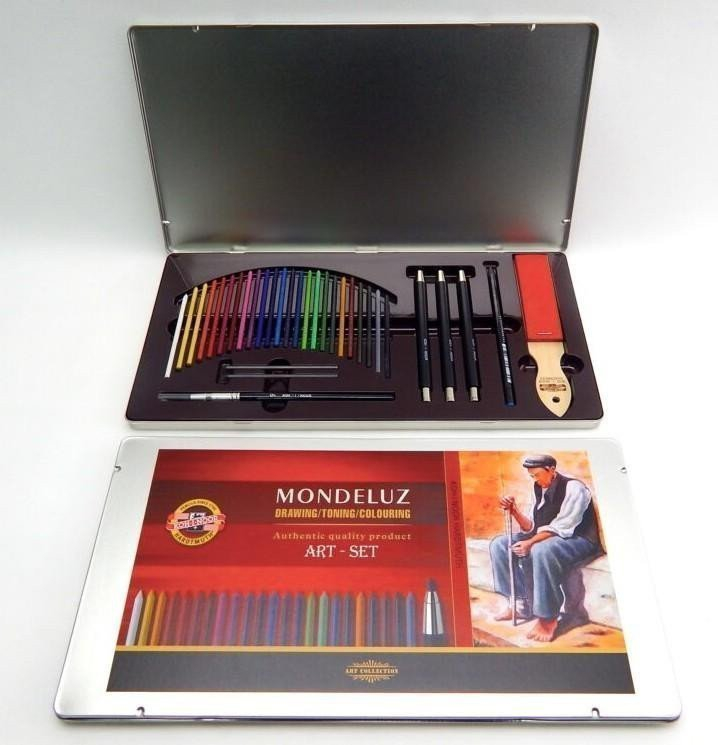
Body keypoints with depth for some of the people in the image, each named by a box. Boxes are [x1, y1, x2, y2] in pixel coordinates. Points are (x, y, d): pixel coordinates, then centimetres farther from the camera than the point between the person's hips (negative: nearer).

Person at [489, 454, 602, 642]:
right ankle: (522, 603, -2)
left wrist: (530, 543, -30)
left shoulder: (573, 488, -19)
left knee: (541, 550, -40)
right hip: (546, 539, 9)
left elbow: (561, 528, -24)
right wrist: (514, 511, -13)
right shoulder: (539, 490, 4)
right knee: (499, 544, -2)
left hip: (579, 540, -8)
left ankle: (548, 618, -26)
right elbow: (532, 527, 5)